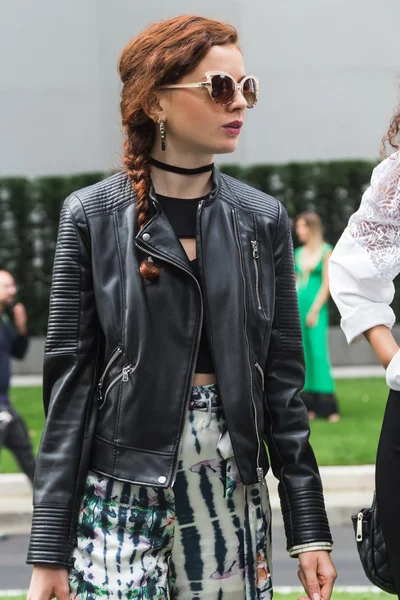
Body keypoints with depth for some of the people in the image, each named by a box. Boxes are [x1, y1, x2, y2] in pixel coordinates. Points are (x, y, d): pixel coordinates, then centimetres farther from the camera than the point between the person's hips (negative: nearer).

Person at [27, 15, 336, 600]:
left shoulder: (264, 220, 6)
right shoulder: (92, 217, -2)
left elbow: (282, 381, 7)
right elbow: (70, 382, -3)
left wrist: (310, 529, 3)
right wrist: (50, 551, -6)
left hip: (234, 489, 3)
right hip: (123, 491, -3)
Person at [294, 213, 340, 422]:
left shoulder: (326, 252, -1)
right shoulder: (298, 253, 14)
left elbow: (326, 284, -6)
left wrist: (314, 310, -12)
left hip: (316, 308, -5)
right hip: (297, 307, 5)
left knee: (319, 353, -11)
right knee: (301, 356, 2)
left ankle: (328, 407, -10)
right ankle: (308, 406, 5)